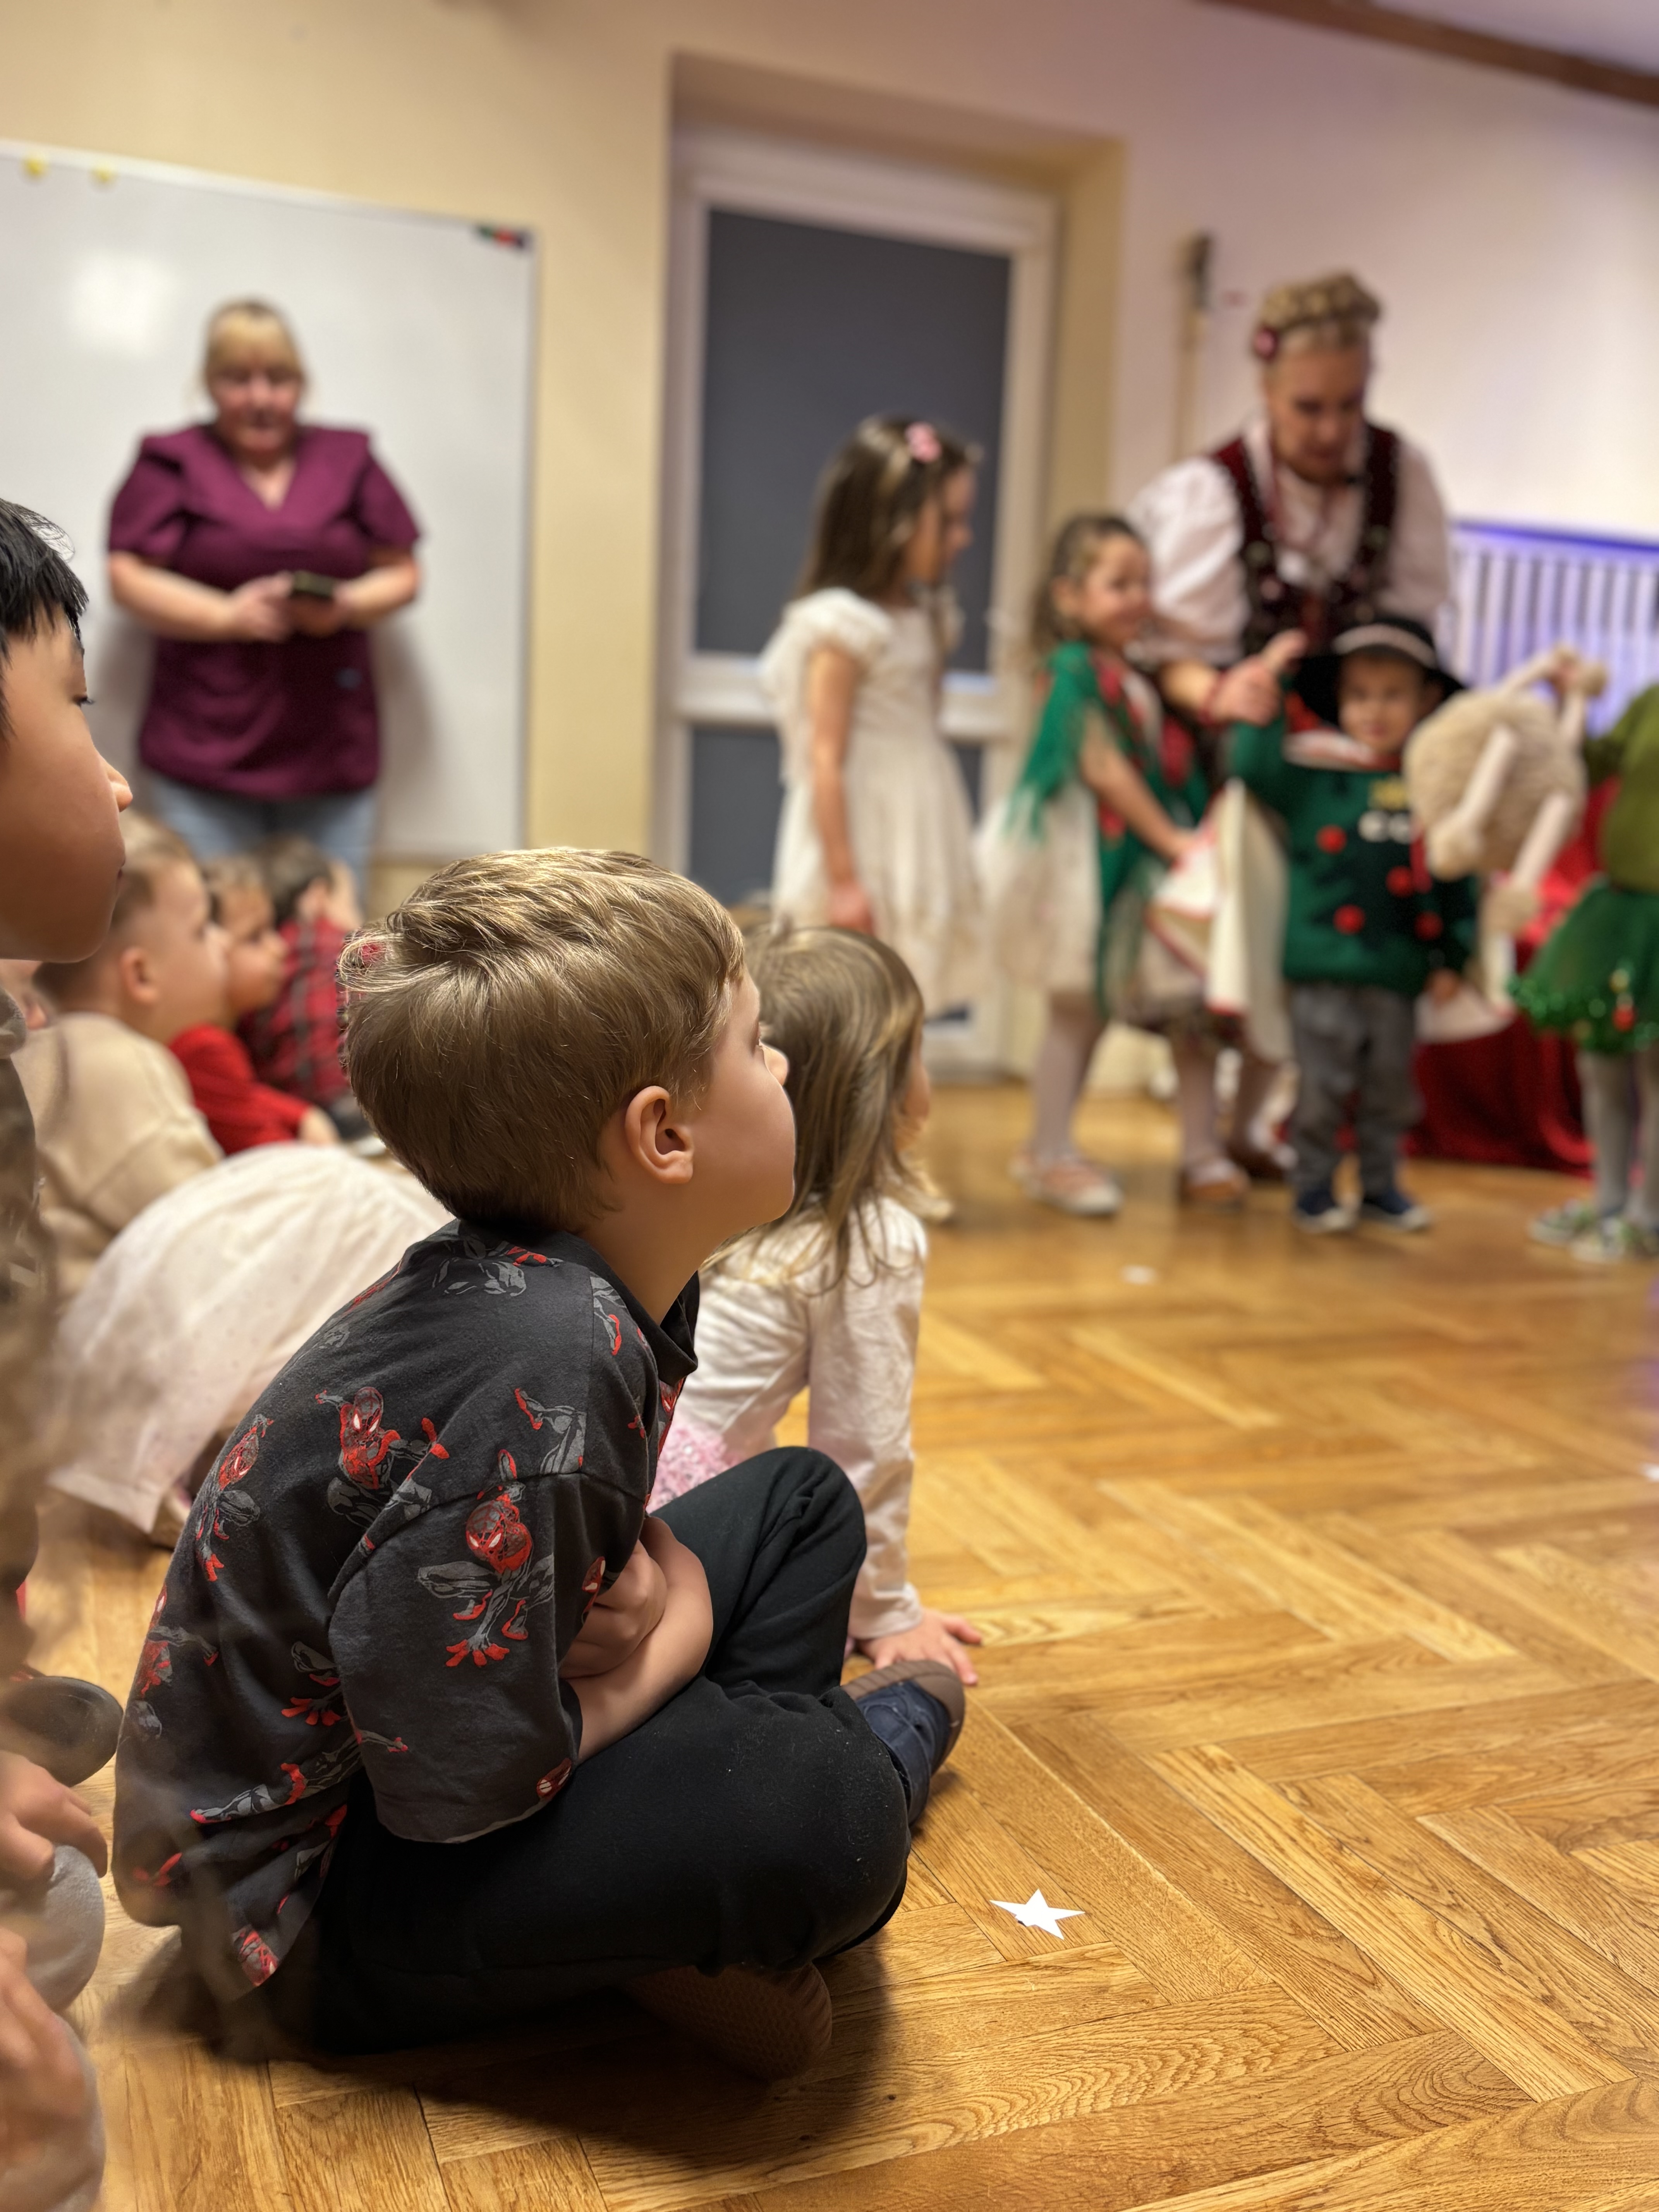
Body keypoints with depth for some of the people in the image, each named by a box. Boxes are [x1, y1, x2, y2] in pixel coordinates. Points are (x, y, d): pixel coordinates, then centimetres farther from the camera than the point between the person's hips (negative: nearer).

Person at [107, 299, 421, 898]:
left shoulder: (349, 459, 13)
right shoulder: (172, 463, 6)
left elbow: (403, 573, 11)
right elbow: (128, 578, -1)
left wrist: (347, 606, -9)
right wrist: (228, 615, -15)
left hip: (332, 753, 2)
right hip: (204, 756, -2)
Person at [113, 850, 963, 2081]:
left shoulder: (625, 1289, -5)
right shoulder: (541, 1369, -32)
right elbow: (460, 1790, -28)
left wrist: (665, 1581, -13)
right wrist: (669, 1654, -11)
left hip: (393, 1728, 10)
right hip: (304, 1898, -9)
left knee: (803, 1503, 14)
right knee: (817, 1816, -33)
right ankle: (893, 1726, 2)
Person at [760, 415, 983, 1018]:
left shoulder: (927, 615, 10)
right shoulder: (841, 627, -16)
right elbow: (826, 759, -18)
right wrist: (843, 880, -20)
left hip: (906, 865, 8)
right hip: (857, 870, -8)